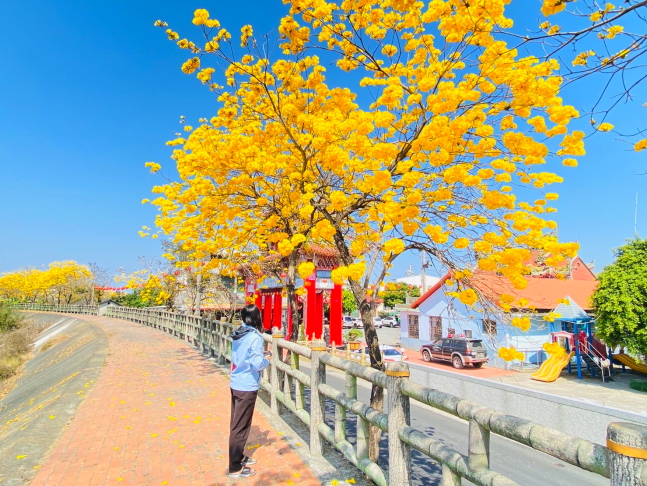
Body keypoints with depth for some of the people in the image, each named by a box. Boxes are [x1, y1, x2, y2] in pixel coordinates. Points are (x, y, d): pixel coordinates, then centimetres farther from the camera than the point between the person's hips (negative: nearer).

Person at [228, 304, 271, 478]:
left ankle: (238, 457, 36)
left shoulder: (237, 334, 4)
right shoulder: (255, 337, -20)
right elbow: (257, 365, -22)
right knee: (241, 427, 4)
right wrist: (266, 359, -2)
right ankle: (235, 468, 15)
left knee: (236, 424, 20)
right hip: (247, 387, -8)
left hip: (235, 384, 8)